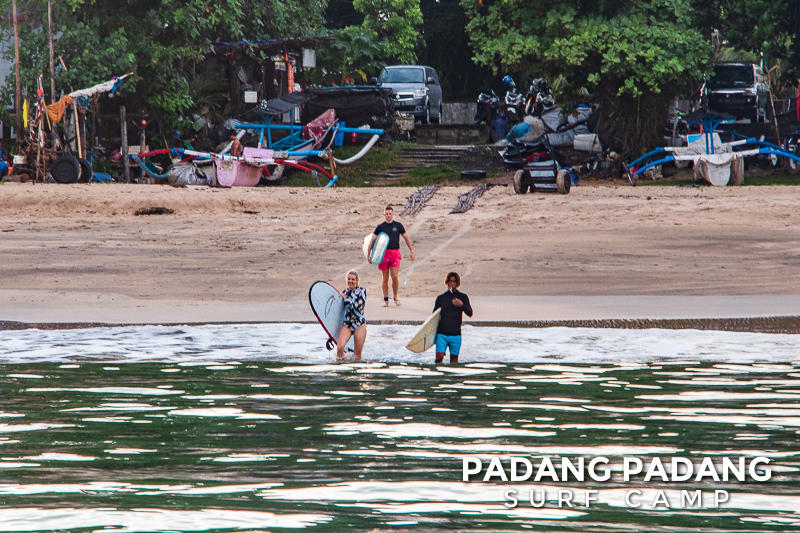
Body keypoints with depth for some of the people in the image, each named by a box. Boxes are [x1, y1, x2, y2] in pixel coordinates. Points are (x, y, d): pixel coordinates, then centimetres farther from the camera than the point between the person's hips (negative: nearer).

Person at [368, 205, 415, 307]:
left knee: (394, 276, -11)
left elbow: (406, 238, 14)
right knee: (385, 278, 3)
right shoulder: (380, 227, 8)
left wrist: (412, 252, 10)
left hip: (395, 253, -1)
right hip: (384, 253, 1)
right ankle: (386, 299, 11)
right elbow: (372, 240, 11)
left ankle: (395, 298, 4)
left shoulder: (398, 226, 8)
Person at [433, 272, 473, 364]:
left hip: (456, 335, 0)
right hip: (442, 333, 0)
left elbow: (470, 313, -4)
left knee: (454, 358, 0)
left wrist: (462, 305, -24)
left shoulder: (463, 297, 7)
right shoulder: (441, 298, 8)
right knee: (439, 357, -12)